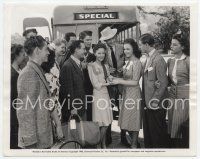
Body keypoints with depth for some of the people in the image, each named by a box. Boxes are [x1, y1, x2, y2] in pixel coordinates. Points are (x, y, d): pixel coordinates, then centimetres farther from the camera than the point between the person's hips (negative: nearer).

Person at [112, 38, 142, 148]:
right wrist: (116, 79, 3)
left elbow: (135, 82, -17)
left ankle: (134, 145, 18)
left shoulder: (136, 63, -15)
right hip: (126, 92, 8)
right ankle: (134, 141, 30)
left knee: (132, 119, 3)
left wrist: (120, 81, -17)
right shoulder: (127, 61, 9)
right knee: (126, 119, 13)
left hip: (133, 93, -8)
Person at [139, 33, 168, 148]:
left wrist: (155, 101, -17)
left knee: (157, 133, 3)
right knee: (148, 131, 18)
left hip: (156, 105, -9)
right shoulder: (148, 58, 11)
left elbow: (163, 83, -19)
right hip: (147, 103, 9)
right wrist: (146, 100, 11)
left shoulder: (158, 60, -17)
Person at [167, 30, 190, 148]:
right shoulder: (170, 61, 8)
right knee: (172, 125, 10)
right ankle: (174, 146, 25)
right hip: (172, 94, 6)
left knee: (181, 125, 0)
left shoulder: (187, 60, -9)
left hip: (185, 95, -6)